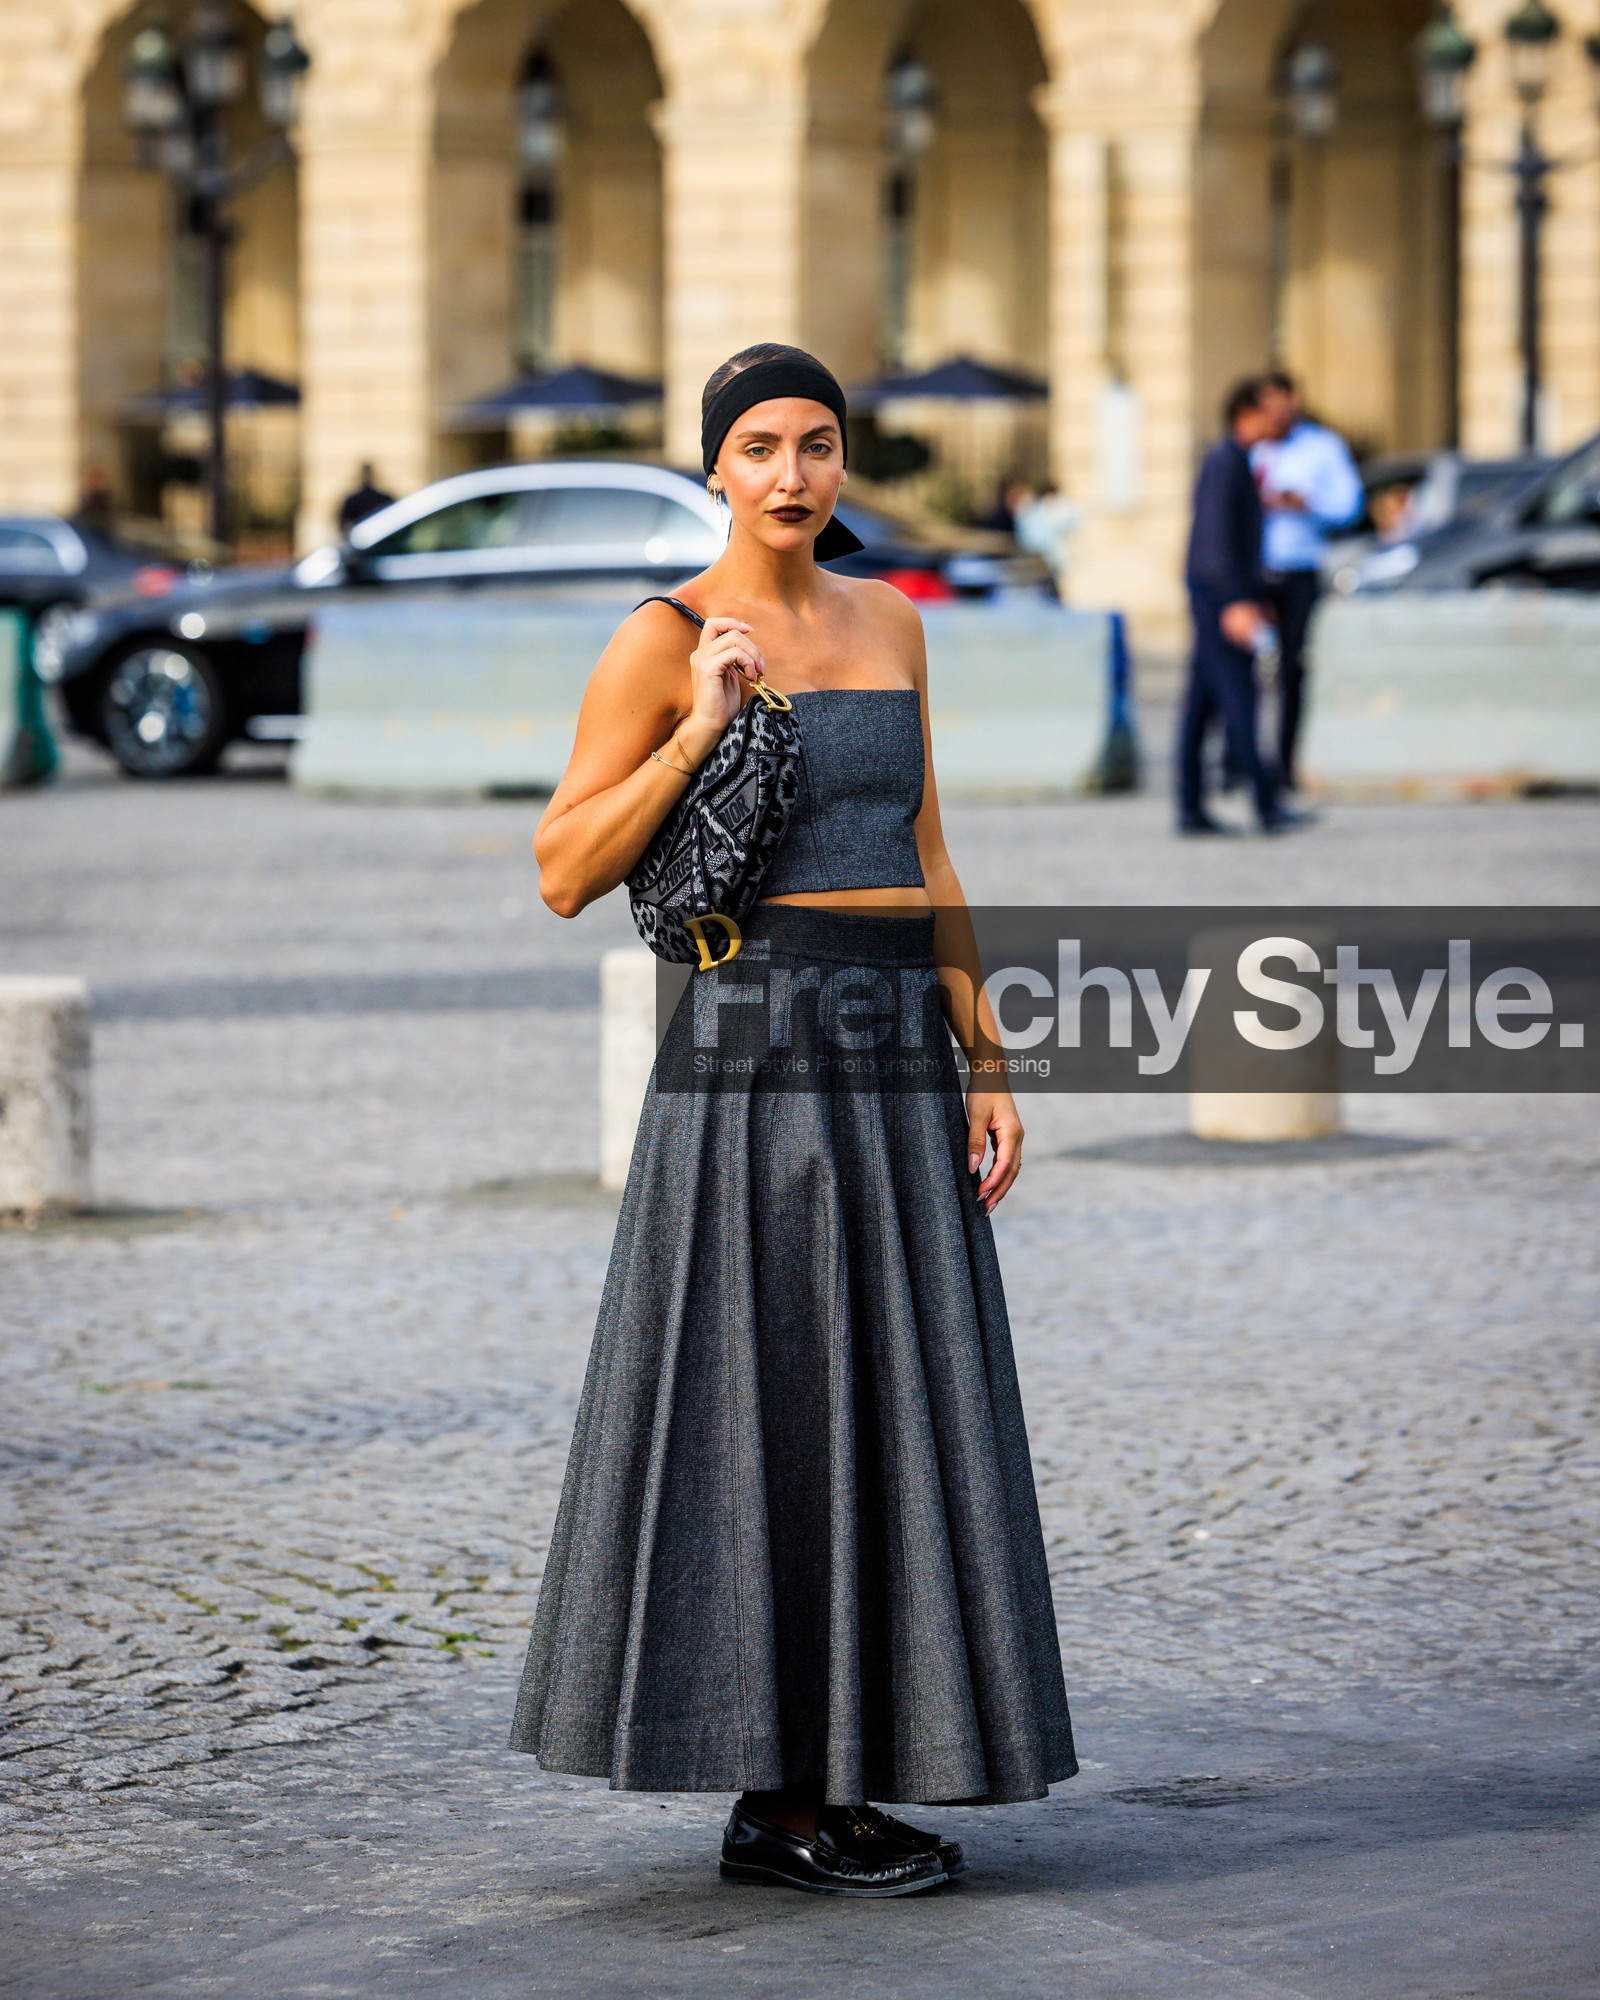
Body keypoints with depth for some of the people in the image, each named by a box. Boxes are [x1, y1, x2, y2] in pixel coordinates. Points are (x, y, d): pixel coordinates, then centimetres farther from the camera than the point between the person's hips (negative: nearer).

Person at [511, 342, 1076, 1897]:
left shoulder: (886, 622, 13)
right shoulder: (661, 641, -6)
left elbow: (922, 860, 15)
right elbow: (565, 877, -9)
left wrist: (985, 1066, 9)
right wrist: (702, 725, -18)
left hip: (891, 1053, 7)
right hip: (759, 1040, -7)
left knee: (872, 1418, 7)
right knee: (772, 1416, -5)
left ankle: (814, 1784, 14)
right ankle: (782, 1801, 2)